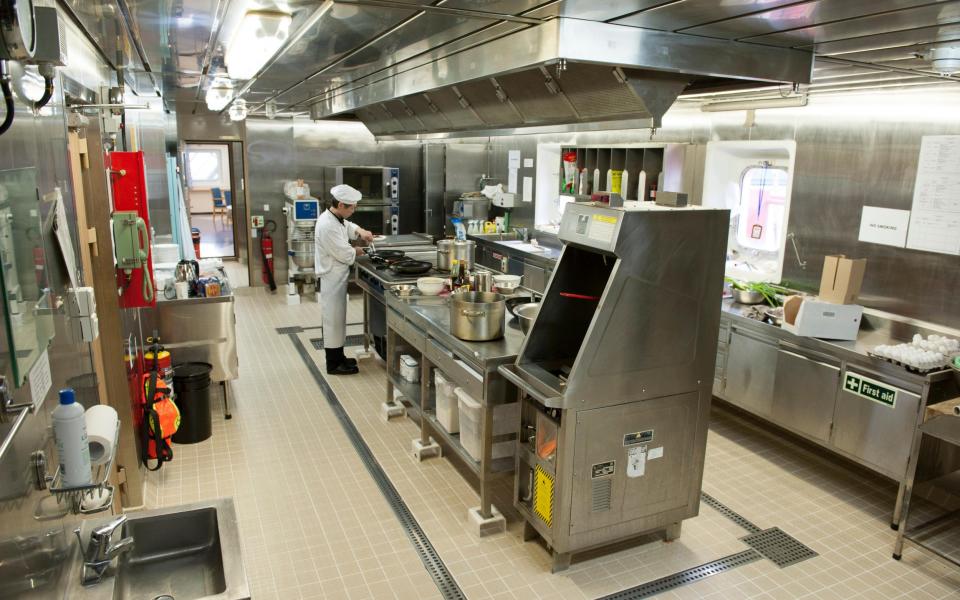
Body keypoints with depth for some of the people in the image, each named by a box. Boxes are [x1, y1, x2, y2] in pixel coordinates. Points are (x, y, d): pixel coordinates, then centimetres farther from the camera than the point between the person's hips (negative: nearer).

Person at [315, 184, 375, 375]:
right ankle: (333, 364, 11)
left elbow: (347, 226, 23)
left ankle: (338, 356, 31)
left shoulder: (335, 218, 4)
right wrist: (357, 251, -3)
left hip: (337, 276, 10)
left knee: (338, 317, 18)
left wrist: (360, 231, 1)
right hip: (332, 278, -10)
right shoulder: (327, 226, -26)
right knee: (333, 318, 0)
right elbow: (345, 254, -24)